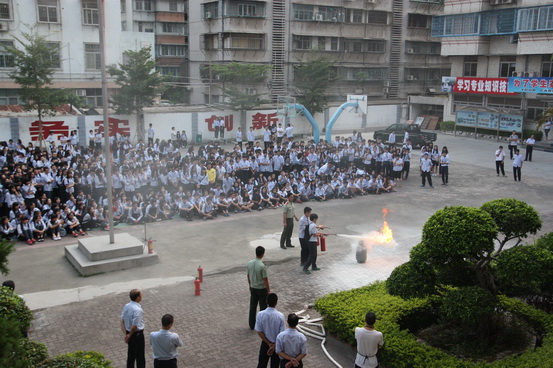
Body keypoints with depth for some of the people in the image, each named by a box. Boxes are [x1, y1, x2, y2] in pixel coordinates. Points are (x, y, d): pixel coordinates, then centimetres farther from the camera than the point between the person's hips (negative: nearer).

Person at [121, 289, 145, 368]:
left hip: (129, 333, 8)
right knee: (140, 356, 9)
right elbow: (134, 326, -27)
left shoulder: (126, 306, -3)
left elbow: (122, 321, 1)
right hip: (137, 334, -8)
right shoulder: (137, 310, -28)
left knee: (130, 354, 23)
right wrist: (130, 335, -11)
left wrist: (125, 334, -1)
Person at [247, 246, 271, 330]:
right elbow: (265, 279, -18)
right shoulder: (262, 266, -25)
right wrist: (268, 290, -6)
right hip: (262, 289, -5)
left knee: (252, 306, 15)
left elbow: (248, 276, 5)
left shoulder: (249, 263, -7)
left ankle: (252, 325, 24)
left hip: (253, 288, 5)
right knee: (263, 307, 10)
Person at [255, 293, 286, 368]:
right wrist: (274, 346, -11)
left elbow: (259, 332, -13)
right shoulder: (280, 316, -21)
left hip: (265, 343, 1)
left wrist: (269, 344, -8)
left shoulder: (260, 314, -18)